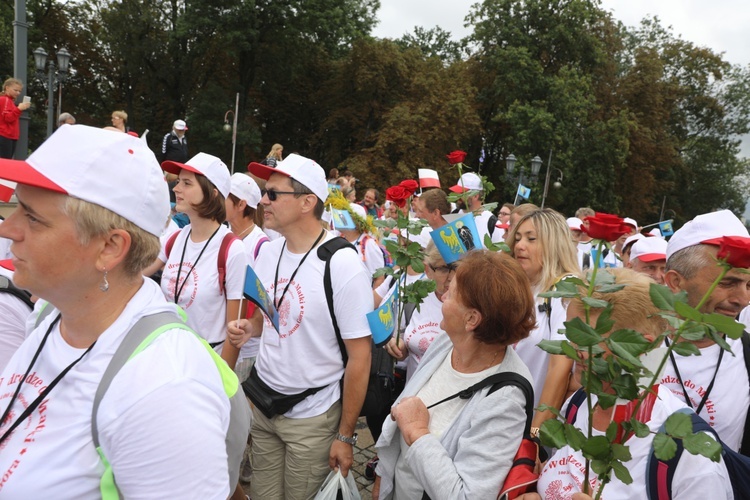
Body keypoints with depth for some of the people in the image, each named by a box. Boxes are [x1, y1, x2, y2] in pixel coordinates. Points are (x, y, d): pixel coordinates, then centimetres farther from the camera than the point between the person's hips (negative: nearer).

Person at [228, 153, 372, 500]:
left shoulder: (343, 266, -20)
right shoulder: (267, 252, -1)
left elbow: (359, 358, -16)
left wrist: (345, 436, -12)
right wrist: (247, 328, -7)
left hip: (313, 417, -6)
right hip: (262, 404, 6)